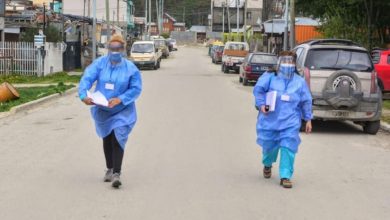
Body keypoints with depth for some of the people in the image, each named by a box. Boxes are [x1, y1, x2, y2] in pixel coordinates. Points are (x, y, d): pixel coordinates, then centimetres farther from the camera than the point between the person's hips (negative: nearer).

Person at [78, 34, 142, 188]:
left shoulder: (130, 68, -13)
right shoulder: (100, 64, -10)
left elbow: (136, 89, -12)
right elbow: (87, 78, -19)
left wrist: (120, 99, -25)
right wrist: (84, 95, -37)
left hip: (122, 111, -3)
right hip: (102, 110, 3)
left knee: (118, 139, -16)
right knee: (107, 139, 17)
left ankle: (116, 173, -16)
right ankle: (109, 169, 35)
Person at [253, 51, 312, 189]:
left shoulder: (300, 81, 10)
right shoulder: (270, 77, 3)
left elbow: (306, 101, 12)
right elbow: (258, 89, -3)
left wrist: (308, 119, 10)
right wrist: (261, 104, -18)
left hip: (290, 122, 0)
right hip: (270, 119, 0)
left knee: (288, 147, -10)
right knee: (269, 145, 11)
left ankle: (285, 176, -5)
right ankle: (267, 165, 43)